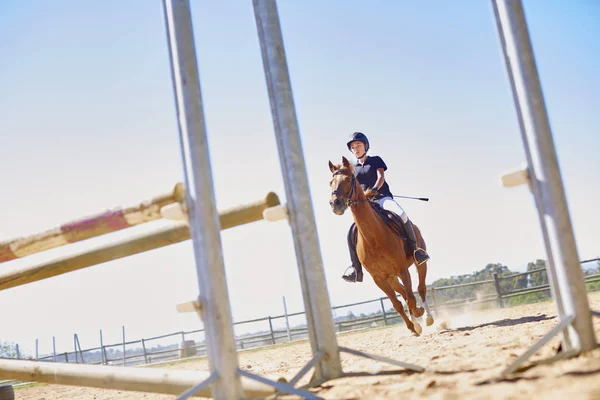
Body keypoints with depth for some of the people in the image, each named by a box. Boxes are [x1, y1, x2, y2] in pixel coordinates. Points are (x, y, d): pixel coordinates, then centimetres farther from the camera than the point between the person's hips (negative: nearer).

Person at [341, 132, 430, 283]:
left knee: (401, 215, -35)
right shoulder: (353, 168, 20)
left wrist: (374, 190, -25)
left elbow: (381, 177, -5)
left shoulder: (376, 160, 10)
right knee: (352, 232, -19)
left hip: (383, 198, -3)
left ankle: (414, 248, -22)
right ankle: (356, 269, -15)